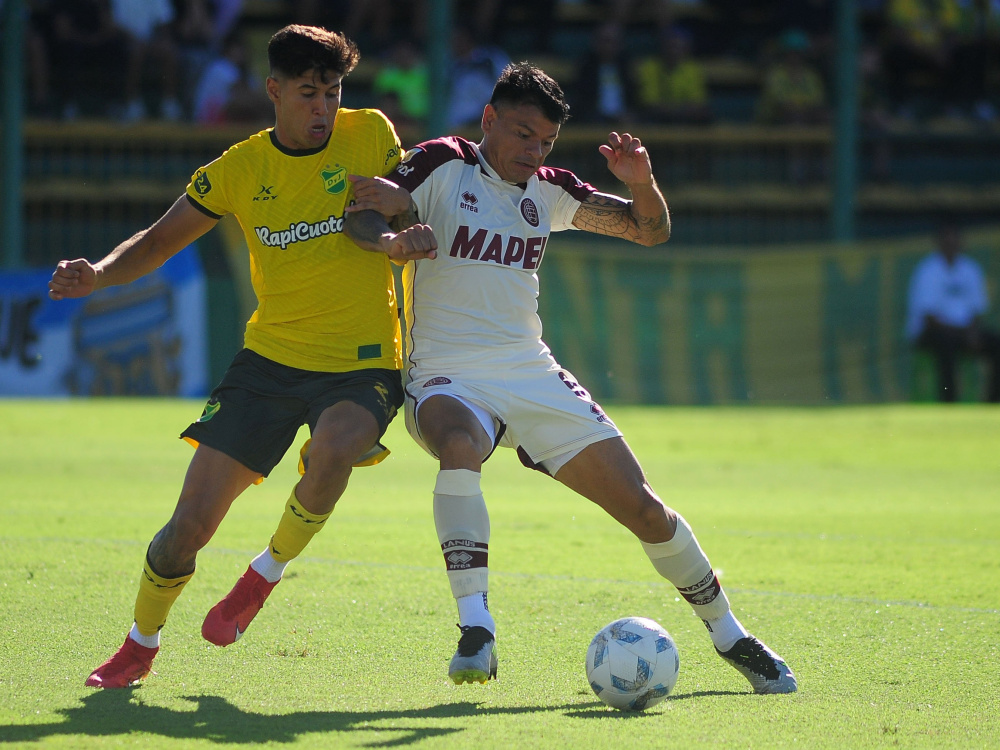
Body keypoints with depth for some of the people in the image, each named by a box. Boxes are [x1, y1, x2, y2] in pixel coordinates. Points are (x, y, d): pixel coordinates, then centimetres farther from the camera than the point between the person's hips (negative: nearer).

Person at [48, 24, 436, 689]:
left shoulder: (371, 135, -3)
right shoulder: (240, 170, 0)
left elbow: (418, 212, 8)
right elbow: (159, 242, 8)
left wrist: (414, 239, -17)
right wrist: (97, 274, -12)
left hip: (364, 365, -2)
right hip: (271, 357, 2)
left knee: (335, 446, -37)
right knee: (194, 519, -4)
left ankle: (269, 571, -9)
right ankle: (141, 645, 23)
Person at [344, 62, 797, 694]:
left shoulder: (547, 191, 10)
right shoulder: (443, 166, -3)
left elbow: (652, 231, 13)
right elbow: (362, 219, -12)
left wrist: (642, 183, -9)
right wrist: (391, 236, -35)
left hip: (532, 374, 5)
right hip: (449, 380, -4)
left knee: (643, 507, -1)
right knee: (460, 446, -41)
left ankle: (731, 637, 18)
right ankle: (475, 629, -38)